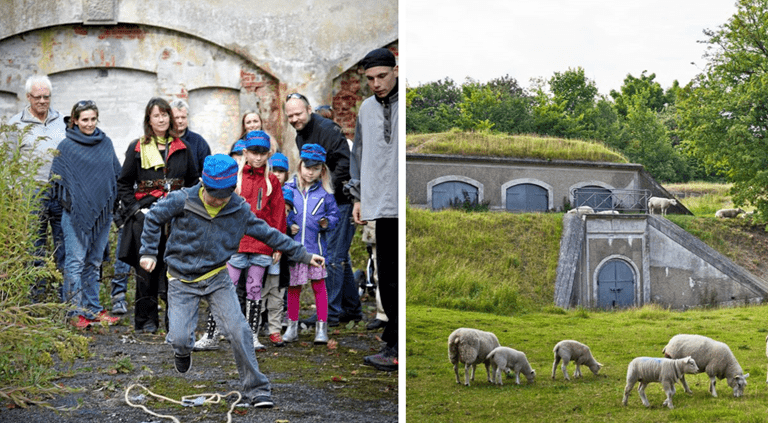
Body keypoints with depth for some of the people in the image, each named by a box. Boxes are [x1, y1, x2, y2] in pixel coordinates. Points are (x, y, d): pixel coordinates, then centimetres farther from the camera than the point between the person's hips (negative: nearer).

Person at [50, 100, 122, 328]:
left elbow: (117, 174, 18)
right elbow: (57, 179, -2)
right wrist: (69, 203, -9)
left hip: (102, 211, 5)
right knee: (76, 261, -7)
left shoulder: (106, 143, 12)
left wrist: (113, 202, 8)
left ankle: (93, 309, 16)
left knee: (94, 262, 10)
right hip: (76, 213, -5)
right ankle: (77, 312, -4)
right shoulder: (66, 146, -2)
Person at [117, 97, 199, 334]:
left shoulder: (182, 149, 11)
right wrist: (135, 208, -4)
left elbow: (193, 182, 17)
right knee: (146, 269, 2)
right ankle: (146, 319, 11)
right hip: (146, 215, -1)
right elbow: (124, 184, 7)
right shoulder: (137, 148, 5)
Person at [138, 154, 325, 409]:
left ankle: (256, 389, -2)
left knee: (239, 331, -13)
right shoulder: (182, 201, -13)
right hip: (182, 281, -1)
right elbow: (153, 218, 3)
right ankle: (183, 350, 28)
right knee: (180, 339, -12)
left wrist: (303, 255, 4)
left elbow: (269, 234, 4)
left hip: (217, 279, 1)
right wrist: (149, 252, -1)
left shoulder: (240, 210, -6)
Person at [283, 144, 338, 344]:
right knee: (293, 287, 8)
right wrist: (287, 225, -7)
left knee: (319, 285, 1)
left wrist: (327, 223, -10)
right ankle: (292, 326, 19)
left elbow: (334, 214, 9)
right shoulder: (288, 189, 3)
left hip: (316, 247, 0)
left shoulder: (325, 192, 4)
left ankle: (321, 328, 8)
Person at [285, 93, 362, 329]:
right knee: (340, 255, 14)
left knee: (334, 256, -8)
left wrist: (330, 190, -19)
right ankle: (352, 309, 22)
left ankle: (330, 312, -5)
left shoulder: (327, 129, -15)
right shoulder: (301, 136, 14)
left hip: (342, 200, -9)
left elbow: (344, 164, -23)